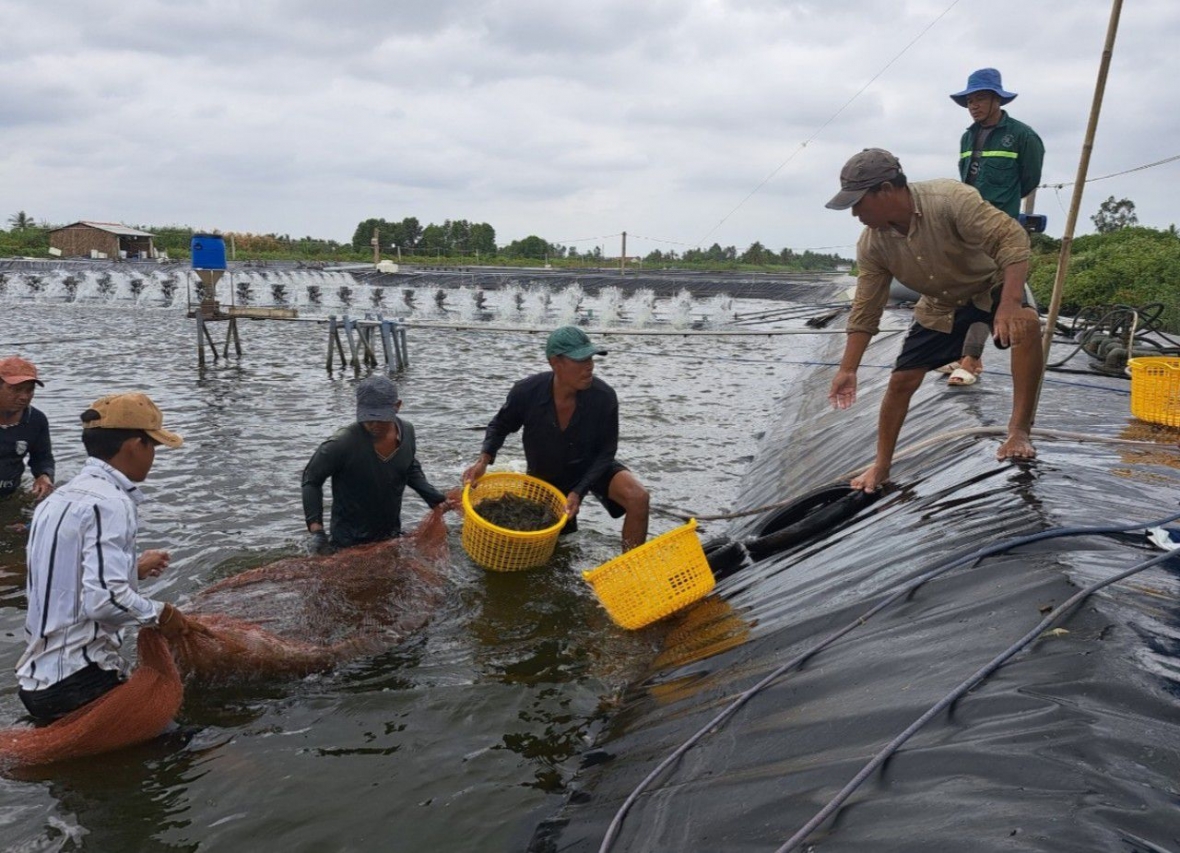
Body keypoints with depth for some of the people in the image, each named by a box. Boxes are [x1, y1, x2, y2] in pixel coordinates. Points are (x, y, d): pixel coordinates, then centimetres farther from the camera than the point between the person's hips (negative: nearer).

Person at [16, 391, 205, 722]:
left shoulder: (57, 500, 11)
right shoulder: (110, 503, -17)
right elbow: (104, 600, -27)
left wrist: (133, 570, 24)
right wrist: (161, 613, -11)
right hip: (79, 682, -9)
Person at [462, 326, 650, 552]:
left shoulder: (604, 397, -29)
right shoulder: (527, 392, -27)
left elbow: (605, 451, -17)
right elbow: (500, 425, -6)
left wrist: (579, 492, -26)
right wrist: (484, 460, -23)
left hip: (591, 467, -1)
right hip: (544, 477, 1)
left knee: (638, 498, -28)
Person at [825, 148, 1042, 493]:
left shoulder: (951, 199, -34)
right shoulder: (871, 244, -18)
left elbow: (1012, 237, -37)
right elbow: (865, 311, -11)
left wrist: (1010, 305, -50)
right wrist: (848, 369, -11)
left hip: (991, 286, -4)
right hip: (939, 306, 4)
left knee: (1026, 324, -36)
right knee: (901, 380, 0)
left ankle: (1019, 431, -26)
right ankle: (881, 465, 18)